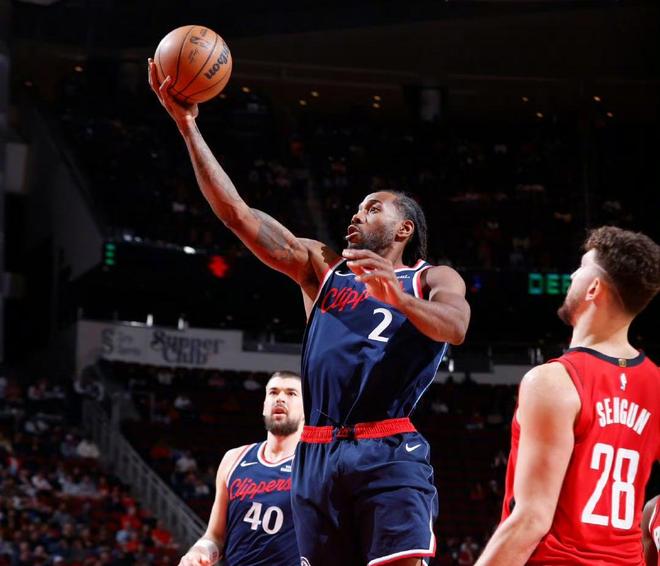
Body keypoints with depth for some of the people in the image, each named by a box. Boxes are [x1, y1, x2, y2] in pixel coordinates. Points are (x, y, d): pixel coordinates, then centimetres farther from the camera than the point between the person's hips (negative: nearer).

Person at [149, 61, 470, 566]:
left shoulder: (433, 280, 10)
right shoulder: (321, 267, 20)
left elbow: (456, 327, -13)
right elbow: (237, 213, 13)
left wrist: (400, 297, -33)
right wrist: (188, 126, 7)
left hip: (389, 454, -5)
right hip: (318, 454, 5)